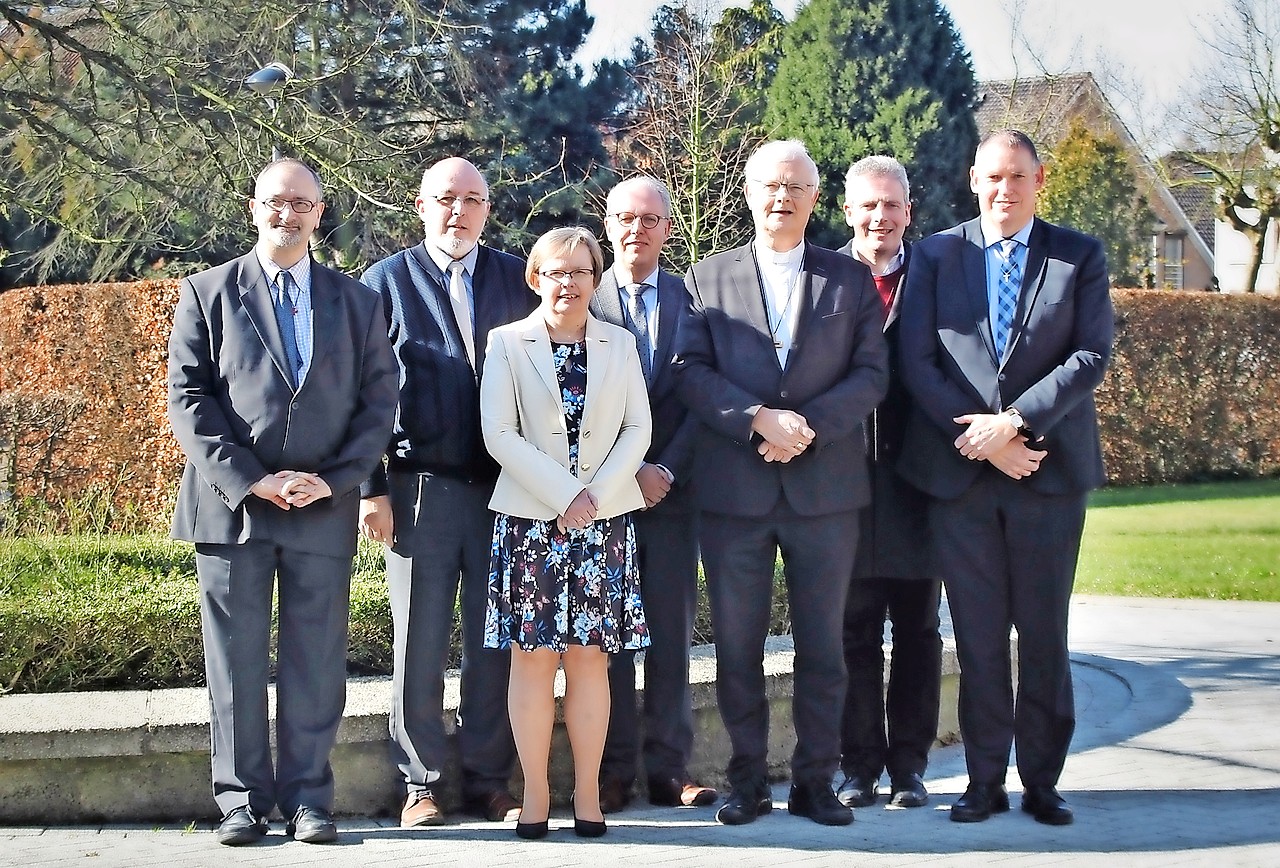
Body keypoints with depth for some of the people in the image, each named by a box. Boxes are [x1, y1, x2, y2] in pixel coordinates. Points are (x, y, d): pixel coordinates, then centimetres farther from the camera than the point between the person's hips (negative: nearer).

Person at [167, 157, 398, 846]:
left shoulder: (356, 302, 12)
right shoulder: (207, 293, 7)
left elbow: (378, 402, 7)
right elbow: (188, 399, -1)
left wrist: (333, 479, -8)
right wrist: (250, 480, -11)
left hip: (325, 508, 1)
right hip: (230, 502, -1)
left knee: (317, 663, 3)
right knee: (235, 661, 3)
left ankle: (309, 799, 11)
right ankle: (242, 800, 12)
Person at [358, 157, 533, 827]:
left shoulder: (516, 281, 10)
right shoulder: (386, 282, 5)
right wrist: (372, 488, -4)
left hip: (504, 491, 2)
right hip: (420, 490, -2)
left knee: (494, 645, 5)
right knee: (419, 646, 3)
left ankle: (489, 782, 15)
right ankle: (421, 784, 14)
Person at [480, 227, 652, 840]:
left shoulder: (619, 345, 10)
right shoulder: (508, 343, 3)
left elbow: (638, 429, 5)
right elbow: (499, 434, -5)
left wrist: (595, 495, -9)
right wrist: (563, 496, -12)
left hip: (604, 520, 2)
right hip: (530, 520, -2)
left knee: (589, 657, 2)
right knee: (532, 658, -1)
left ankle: (588, 795, 7)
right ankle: (535, 794, 6)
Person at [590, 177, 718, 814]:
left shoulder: (692, 301, 8)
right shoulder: (584, 302, 4)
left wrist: (667, 468, -9)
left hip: (671, 490, 1)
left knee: (672, 634, 3)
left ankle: (669, 770, 8)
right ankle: (613, 772, 7)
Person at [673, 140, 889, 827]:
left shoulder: (850, 280, 10)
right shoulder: (708, 278, 9)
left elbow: (871, 374, 2)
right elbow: (691, 372, 0)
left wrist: (808, 426, -13)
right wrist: (758, 420, -15)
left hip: (825, 487, 0)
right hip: (733, 491, 0)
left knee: (821, 647, 5)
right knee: (737, 647, 4)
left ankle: (815, 783, 14)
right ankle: (747, 782, 14)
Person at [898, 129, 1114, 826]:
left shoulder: (1080, 257, 5)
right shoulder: (936, 255, 6)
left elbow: (1091, 356, -4)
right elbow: (917, 361, 0)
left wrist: (1014, 421, -15)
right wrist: (982, 442, -10)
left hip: (1050, 469, 0)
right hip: (960, 472, 0)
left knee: (1044, 632, 4)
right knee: (978, 634, 4)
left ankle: (1041, 781, 13)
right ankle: (985, 780, 12)